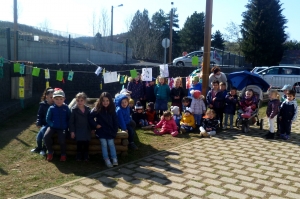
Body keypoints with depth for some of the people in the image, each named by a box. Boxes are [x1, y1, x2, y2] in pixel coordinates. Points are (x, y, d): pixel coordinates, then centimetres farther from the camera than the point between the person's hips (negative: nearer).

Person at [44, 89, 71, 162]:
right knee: (46, 137, -22)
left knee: (62, 140, -22)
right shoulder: (51, 108, -1)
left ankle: (63, 154, 6)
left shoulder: (66, 108, 0)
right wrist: (52, 124, -8)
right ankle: (50, 152, 4)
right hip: (53, 127, 1)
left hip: (62, 128, -1)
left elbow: (69, 118, 7)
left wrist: (66, 126, -2)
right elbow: (48, 119, 5)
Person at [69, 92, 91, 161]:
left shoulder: (88, 109, 8)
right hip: (78, 130, -3)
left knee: (87, 143, -6)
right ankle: (78, 157, 3)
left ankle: (86, 156, 12)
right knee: (79, 143, -15)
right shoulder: (73, 109, -2)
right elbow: (71, 121, -3)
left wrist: (91, 128, 11)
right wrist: (72, 131, -7)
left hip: (86, 130, 3)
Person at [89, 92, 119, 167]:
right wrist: (95, 125, -11)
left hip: (110, 131, 2)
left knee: (111, 144, -3)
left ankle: (114, 159, 0)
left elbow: (115, 121, 5)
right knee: (104, 144, -8)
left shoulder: (112, 109, 0)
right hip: (101, 131, -2)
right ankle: (107, 160, -5)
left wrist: (115, 130, -1)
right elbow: (90, 117, -6)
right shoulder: (97, 109, -9)